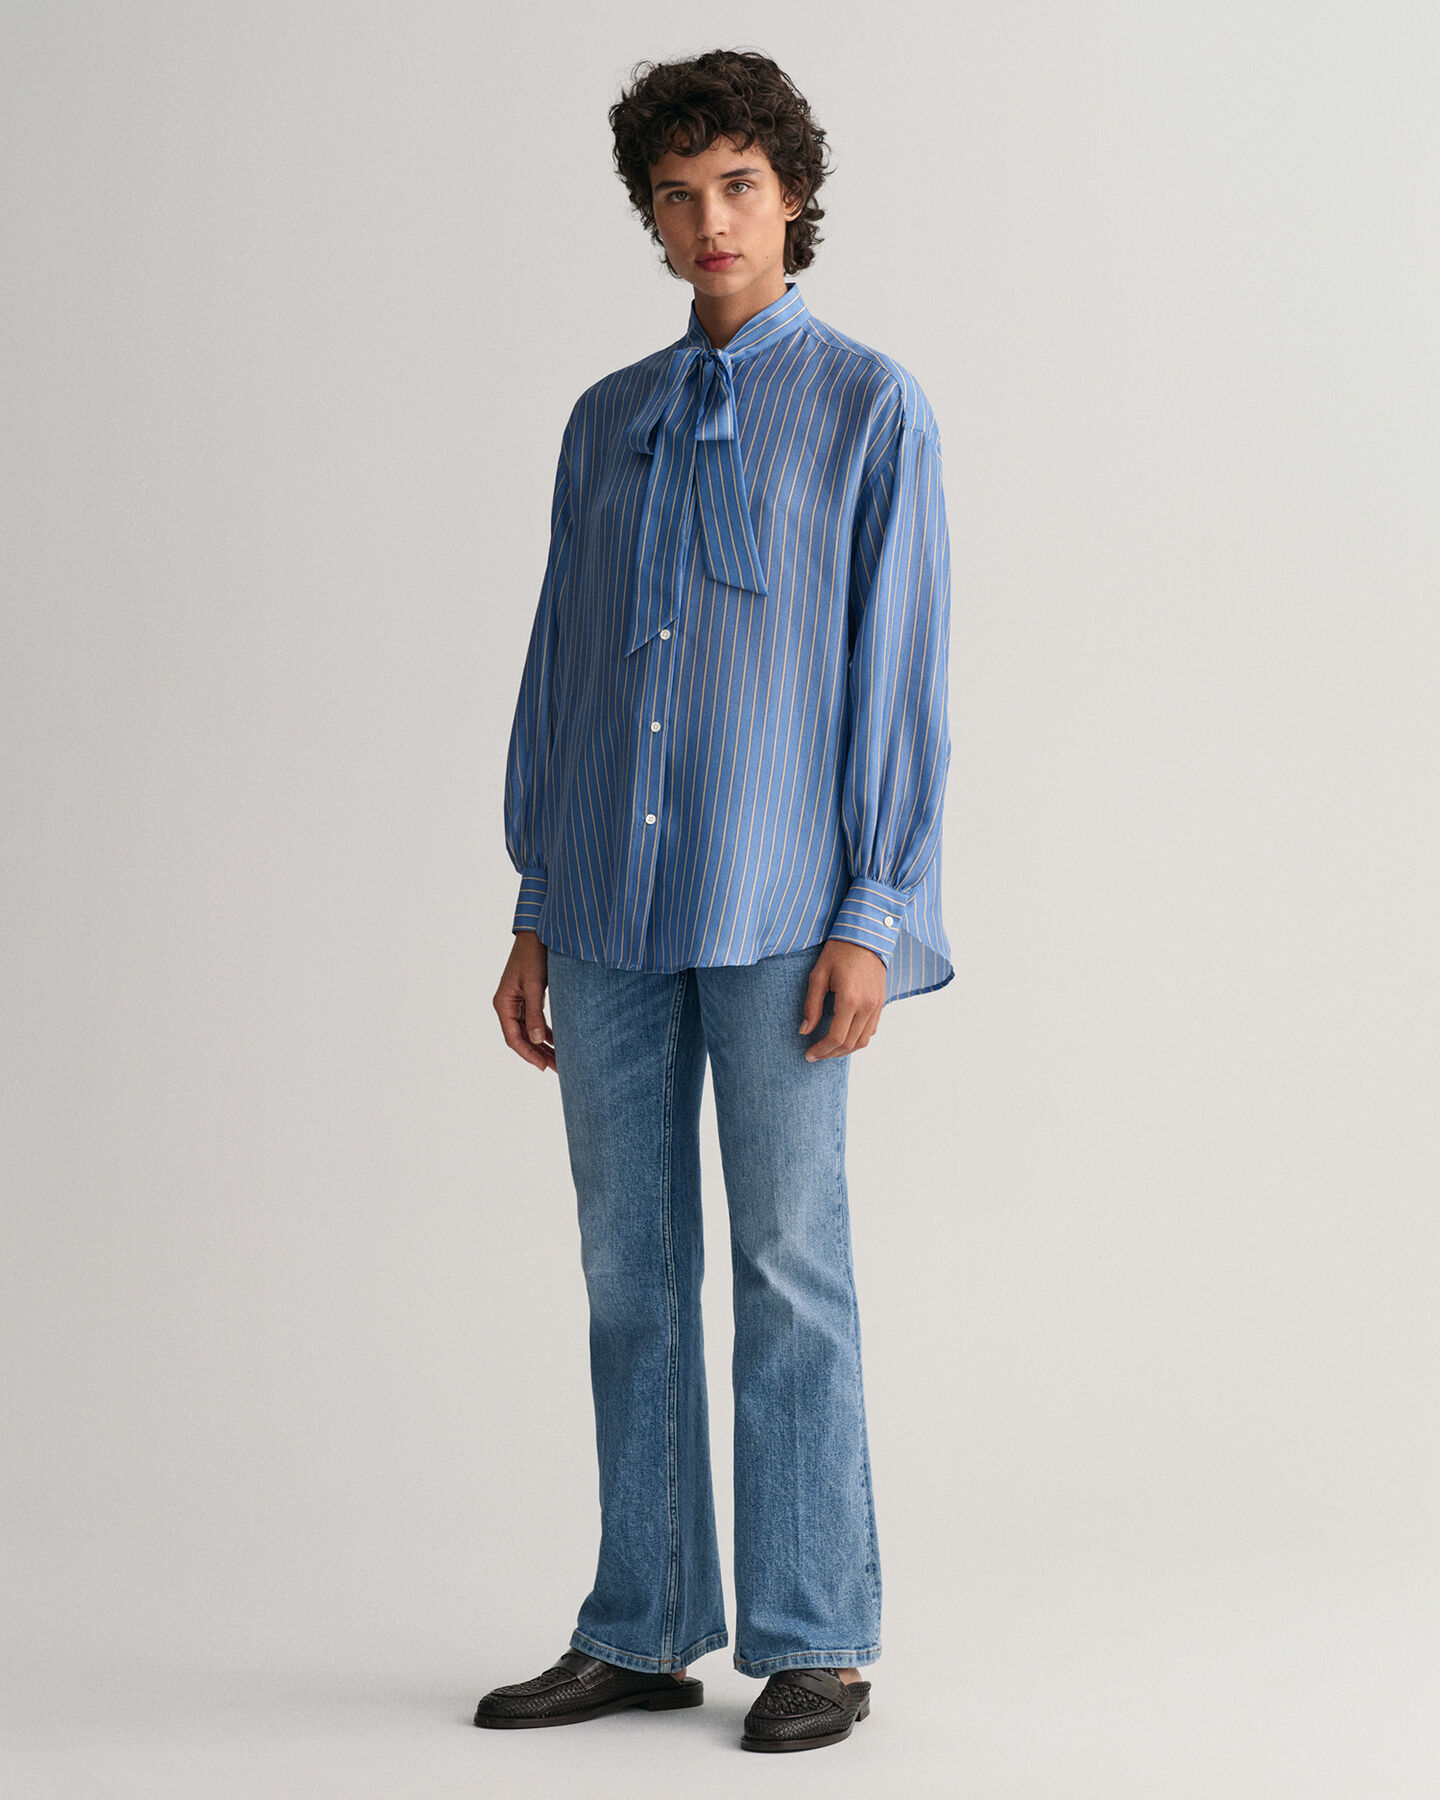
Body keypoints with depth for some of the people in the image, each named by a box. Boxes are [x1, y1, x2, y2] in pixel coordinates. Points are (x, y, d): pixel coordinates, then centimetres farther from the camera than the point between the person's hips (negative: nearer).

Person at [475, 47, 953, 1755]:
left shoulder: (871, 410, 0)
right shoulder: (606, 424, 15)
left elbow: (899, 675, -5)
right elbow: (561, 670, 15)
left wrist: (876, 923, -12)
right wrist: (534, 916, 10)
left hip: (776, 912, -5)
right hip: (614, 912, 5)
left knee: (788, 1275, -1)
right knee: (632, 1275, 8)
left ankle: (815, 1642, 8)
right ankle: (642, 1630, 16)